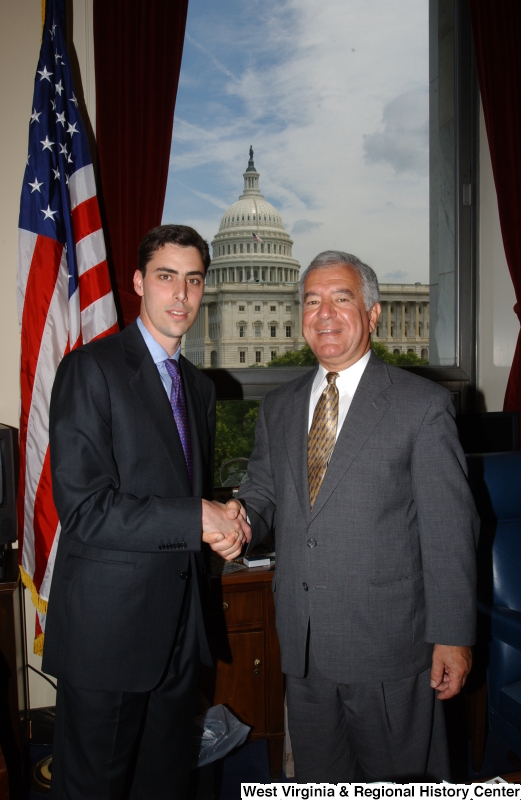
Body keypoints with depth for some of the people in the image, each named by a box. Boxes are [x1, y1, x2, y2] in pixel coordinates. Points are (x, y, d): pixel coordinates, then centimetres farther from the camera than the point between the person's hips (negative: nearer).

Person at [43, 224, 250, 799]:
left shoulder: (199, 387, 12)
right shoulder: (91, 368, -12)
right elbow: (82, 508, -20)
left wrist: (224, 523, -3)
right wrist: (197, 519, -18)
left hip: (180, 623, 7)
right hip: (108, 626, -7)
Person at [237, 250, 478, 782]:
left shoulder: (423, 405, -7)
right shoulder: (277, 408, 9)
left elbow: (450, 531, -8)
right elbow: (263, 492, 12)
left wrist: (452, 637, -9)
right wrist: (240, 518, -12)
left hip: (389, 644, -4)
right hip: (302, 645, 5)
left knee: (401, 781, 13)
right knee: (317, 779, 20)